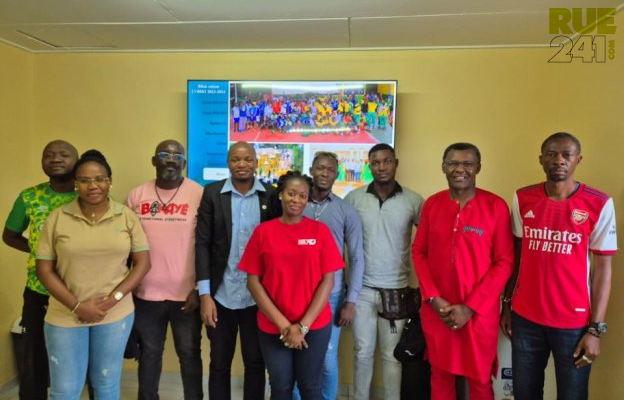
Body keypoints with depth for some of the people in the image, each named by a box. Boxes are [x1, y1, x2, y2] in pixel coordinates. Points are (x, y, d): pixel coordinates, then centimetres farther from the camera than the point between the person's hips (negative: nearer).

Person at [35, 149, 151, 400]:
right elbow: (44, 270, -3)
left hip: (116, 314, 0)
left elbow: (143, 262, -2)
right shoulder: (58, 218, -4)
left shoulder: (126, 216, -3)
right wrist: (76, 306, -12)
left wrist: (114, 298, -13)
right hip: (65, 316, 0)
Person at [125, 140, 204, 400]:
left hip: (186, 293, -2)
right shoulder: (136, 195, 3)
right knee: (149, 354, 19)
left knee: (189, 354, 13)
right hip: (146, 292, 3)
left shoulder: (199, 194, -6)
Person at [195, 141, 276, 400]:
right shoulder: (212, 193, -2)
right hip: (221, 295, 0)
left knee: (256, 363, 15)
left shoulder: (271, 195, -2)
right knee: (219, 365, 15)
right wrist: (204, 294, -8)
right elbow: (202, 244, -3)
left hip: (257, 296, 0)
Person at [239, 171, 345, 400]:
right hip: (272, 327, 1)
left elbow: (328, 281, -5)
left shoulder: (319, 230, -3)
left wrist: (303, 325, -10)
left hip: (314, 326, 0)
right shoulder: (263, 231, -2)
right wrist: (283, 324, -10)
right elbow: (253, 282, -3)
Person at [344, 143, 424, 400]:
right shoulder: (354, 198, -3)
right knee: (363, 351, 13)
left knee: (392, 354, 10)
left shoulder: (413, 201, -4)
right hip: (363, 289, 1)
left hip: (396, 290, 0)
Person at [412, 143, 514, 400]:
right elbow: (419, 252, 5)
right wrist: (433, 298, -6)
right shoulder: (432, 204, 2)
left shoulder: (496, 206, -7)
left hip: (479, 311, -2)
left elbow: (505, 262, -8)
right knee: (440, 376, 17)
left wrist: (471, 306, -12)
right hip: (436, 310, 3)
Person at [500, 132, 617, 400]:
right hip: (525, 318, 2)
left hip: (574, 322, -2)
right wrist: (507, 304, 8)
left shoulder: (599, 204, -8)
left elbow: (602, 268, -6)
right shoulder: (522, 199, -1)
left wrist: (596, 329, -7)